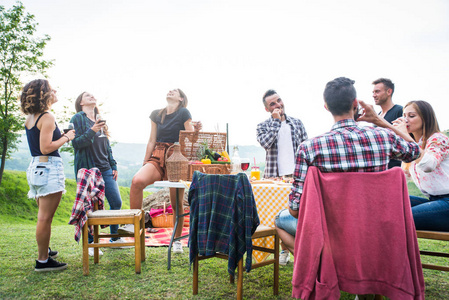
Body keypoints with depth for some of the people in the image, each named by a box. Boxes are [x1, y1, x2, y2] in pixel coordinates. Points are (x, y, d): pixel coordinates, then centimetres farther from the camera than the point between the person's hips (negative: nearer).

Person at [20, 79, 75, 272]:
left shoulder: (29, 118, 13)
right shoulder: (47, 117, -13)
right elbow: (46, 148, -18)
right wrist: (66, 137, -6)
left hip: (35, 166, 9)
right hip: (49, 167, -9)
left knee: (43, 216, 20)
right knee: (45, 217, -4)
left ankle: (44, 250, 33)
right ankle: (43, 261, 3)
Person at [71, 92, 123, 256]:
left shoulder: (100, 120, 17)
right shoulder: (78, 119, -1)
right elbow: (76, 143, -10)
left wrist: (113, 165, 15)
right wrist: (92, 131, -23)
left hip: (105, 169, 6)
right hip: (87, 169, -6)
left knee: (116, 202, 5)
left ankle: (115, 238, 21)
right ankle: (89, 243, 13)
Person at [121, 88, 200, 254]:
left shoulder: (183, 113, 3)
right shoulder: (156, 115, 15)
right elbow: (152, 141, 16)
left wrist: (196, 130, -18)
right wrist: (145, 164, 13)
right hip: (157, 158, 3)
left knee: (177, 203, 2)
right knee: (137, 180, -29)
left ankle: (177, 240, 20)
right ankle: (134, 223, -17)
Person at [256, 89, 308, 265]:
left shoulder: (297, 123, 11)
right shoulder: (263, 126, 5)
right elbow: (265, 142, -16)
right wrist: (276, 121, -9)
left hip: (296, 176, 1)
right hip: (274, 176, -1)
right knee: (278, 214, 2)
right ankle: (284, 249, 15)